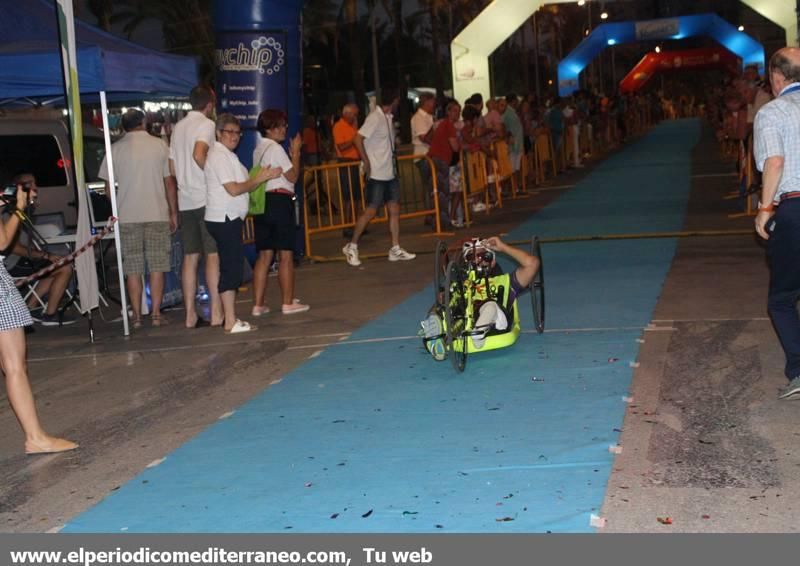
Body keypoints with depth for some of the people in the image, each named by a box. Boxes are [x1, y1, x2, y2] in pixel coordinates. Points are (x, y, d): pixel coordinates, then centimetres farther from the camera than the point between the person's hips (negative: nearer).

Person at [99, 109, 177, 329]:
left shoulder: (115, 149, 1)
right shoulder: (159, 146, 1)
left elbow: (108, 189, 3)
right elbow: (170, 183, 2)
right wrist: (173, 213, 10)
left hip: (127, 217, 0)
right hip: (157, 214, 0)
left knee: (133, 269, 5)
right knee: (157, 267, 6)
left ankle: (137, 316, 6)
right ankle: (156, 314, 3)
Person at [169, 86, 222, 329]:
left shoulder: (178, 127, 16)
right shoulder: (206, 124, -7)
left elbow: (172, 169, 16)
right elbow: (199, 155, -25)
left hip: (186, 201, 7)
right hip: (206, 198, -7)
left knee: (190, 257, 7)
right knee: (213, 255, -4)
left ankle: (190, 314, 9)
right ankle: (216, 313, -5)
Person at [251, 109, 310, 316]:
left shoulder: (258, 150, 16)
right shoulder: (276, 149, -10)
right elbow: (293, 176, -11)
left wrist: (292, 153, 14)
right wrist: (295, 152, -3)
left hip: (262, 202, 8)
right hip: (280, 201, -8)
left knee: (264, 255, 9)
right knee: (286, 254, 0)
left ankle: (258, 304, 8)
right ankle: (288, 303, 4)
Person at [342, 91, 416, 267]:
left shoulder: (388, 117, 11)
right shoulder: (375, 118, -15)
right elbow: (358, 139, -21)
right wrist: (367, 163, -19)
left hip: (390, 172, 8)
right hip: (376, 173, -8)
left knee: (394, 209, 6)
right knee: (370, 211, -5)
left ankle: (396, 249, 12)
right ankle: (352, 247, 7)